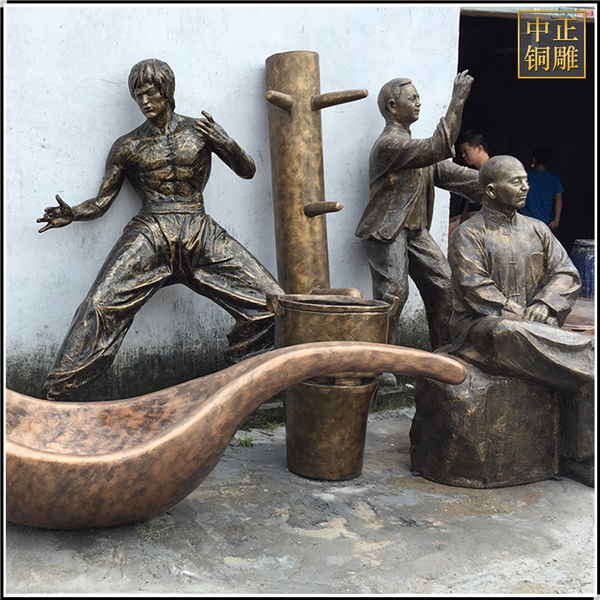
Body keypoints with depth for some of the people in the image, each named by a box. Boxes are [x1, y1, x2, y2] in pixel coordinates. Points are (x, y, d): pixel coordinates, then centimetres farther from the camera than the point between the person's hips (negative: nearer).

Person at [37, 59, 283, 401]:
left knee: (270, 302, -10)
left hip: (201, 234, 1)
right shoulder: (127, 147, 13)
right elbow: (102, 202, 11)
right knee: (101, 306, -24)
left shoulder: (200, 130, 13)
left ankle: (238, 369, 12)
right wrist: (72, 214, -10)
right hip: (151, 236, -1)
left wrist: (226, 144, -7)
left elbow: (248, 171, 13)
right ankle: (56, 394, -15)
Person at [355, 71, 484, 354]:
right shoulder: (389, 144, -15)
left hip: (415, 229, 10)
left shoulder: (409, 143, 18)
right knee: (393, 294, -11)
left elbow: (443, 169, 16)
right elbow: (439, 148, -25)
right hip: (387, 232, -10)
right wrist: (457, 100, -22)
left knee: (443, 285, 6)